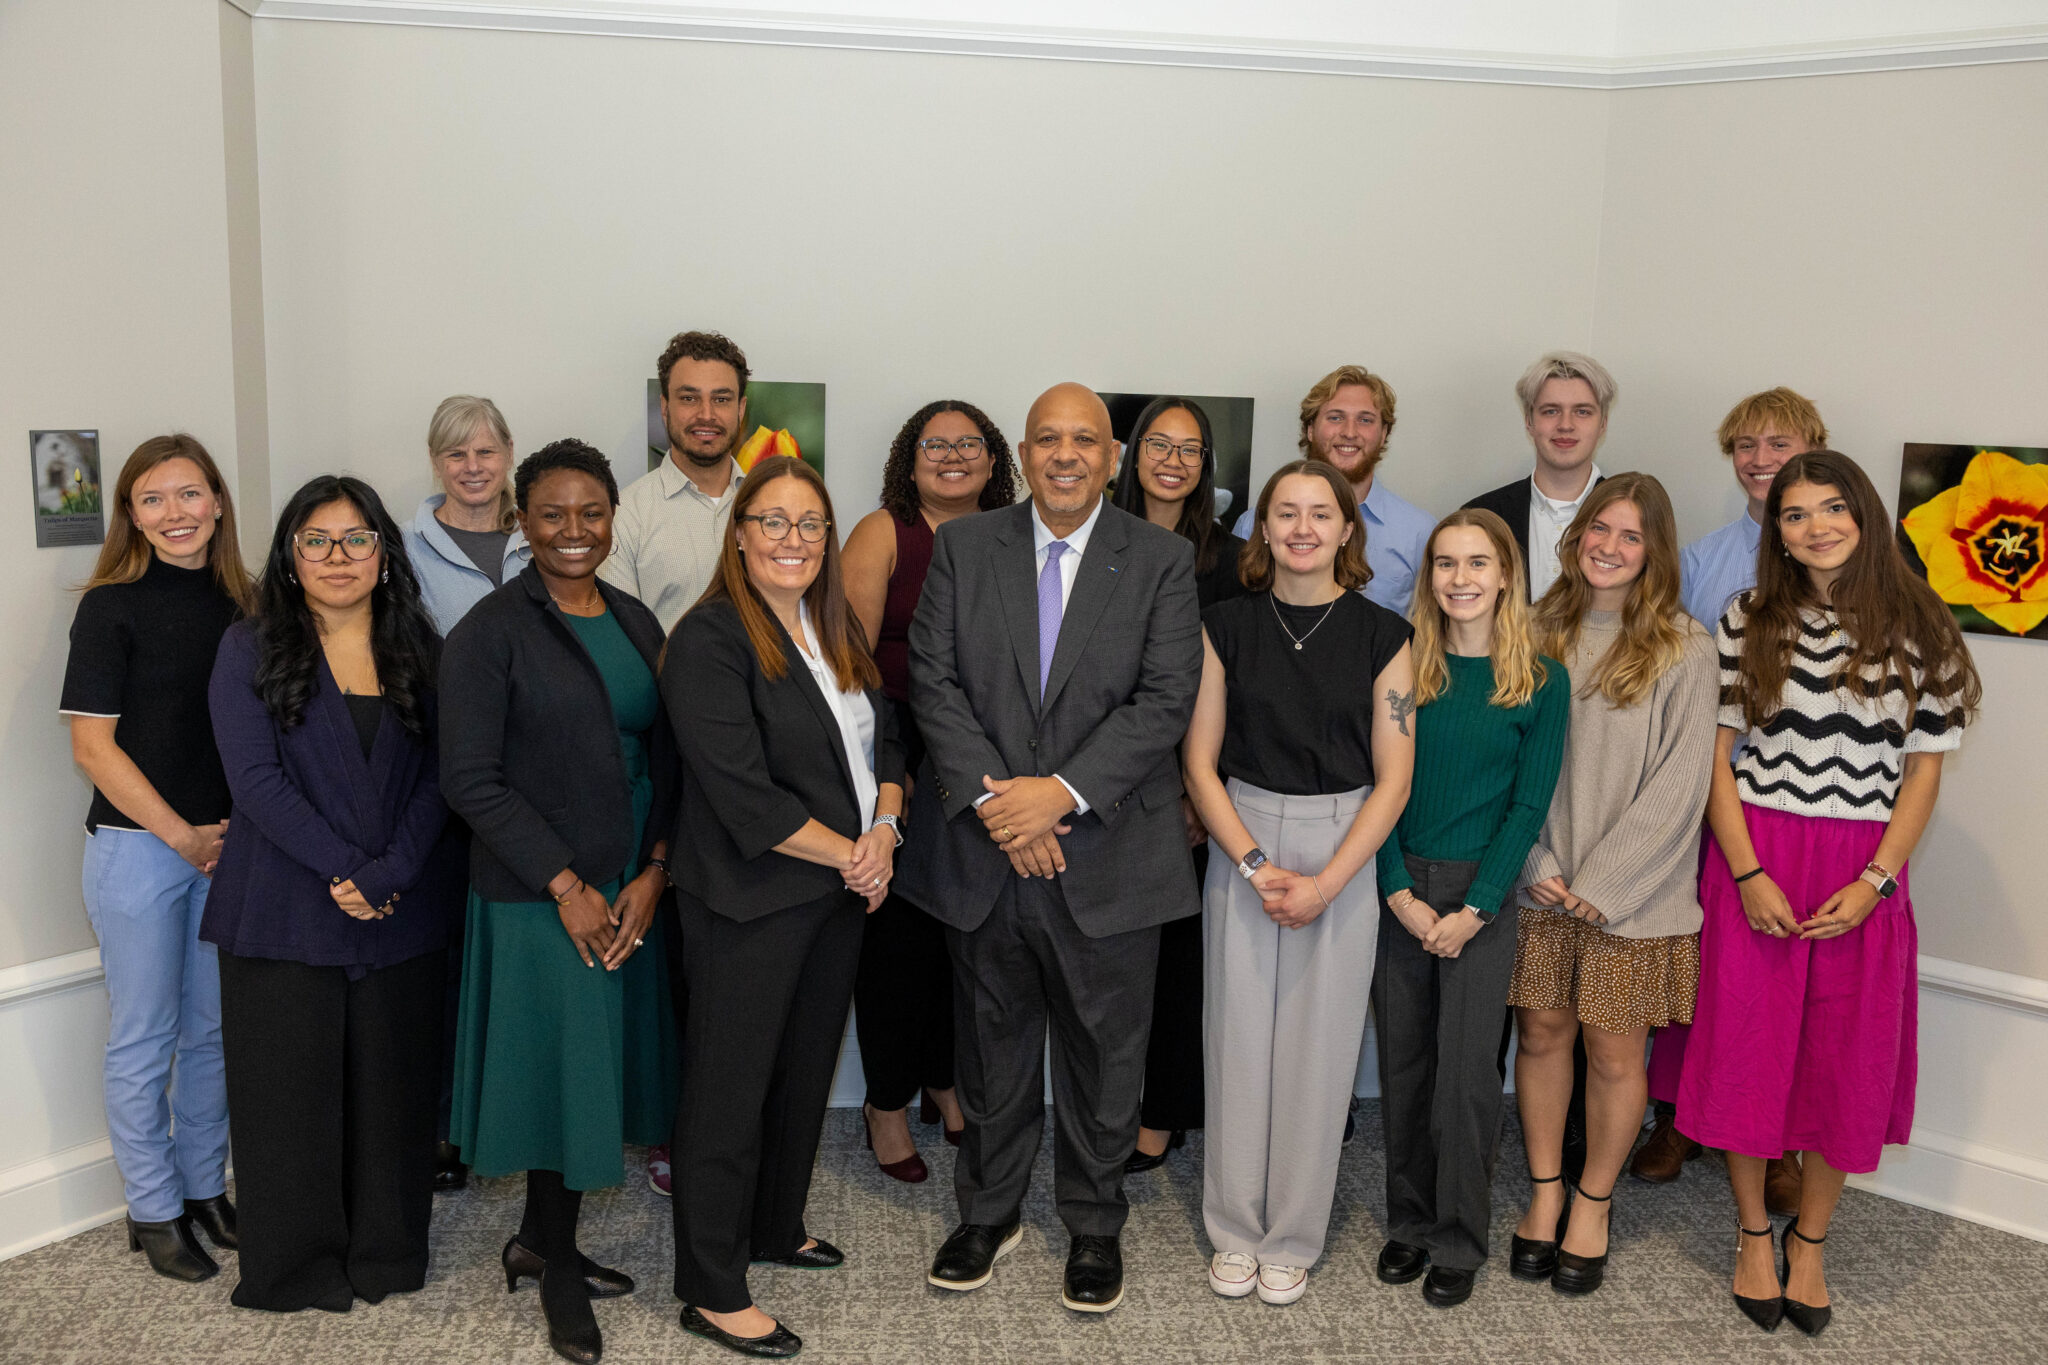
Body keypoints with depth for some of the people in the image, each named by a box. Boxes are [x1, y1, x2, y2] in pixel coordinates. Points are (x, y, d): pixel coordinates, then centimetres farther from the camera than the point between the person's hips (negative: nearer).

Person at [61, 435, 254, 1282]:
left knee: (212, 1029, 13)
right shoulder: (112, 607, -8)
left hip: (226, 844, 5)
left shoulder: (238, 603, 6)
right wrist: (181, 835, -11)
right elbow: (93, 743, -10)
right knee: (144, 1039, 6)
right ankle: (153, 1212, 20)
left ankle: (205, 1188, 29)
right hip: (137, 847, -4)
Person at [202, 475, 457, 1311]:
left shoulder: (420, 653, 7)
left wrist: (388, 874, -12)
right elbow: (254, 778, -9)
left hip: (401, 916, 2)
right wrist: (340, 868, -15)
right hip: (285, 915, -2)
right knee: (289, 1087, 5)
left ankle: (387, 1254, 25)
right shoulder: (250, 649, 0)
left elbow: (436, 779, 1)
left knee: (392, 1086, 9)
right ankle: (295, 1266, 21)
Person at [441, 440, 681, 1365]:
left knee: (602, 1070, 12)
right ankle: (557, 1270, 23)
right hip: (537, 898, -5)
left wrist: (651, 874, -4)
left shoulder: (635, 622, 8)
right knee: (559, 1070, 3)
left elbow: (664, 758, 8)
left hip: (632, 890, 6)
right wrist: (566, 886, -14)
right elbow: (471, 778, -13)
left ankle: (539, 1240, 32)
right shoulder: (491, 631, -9)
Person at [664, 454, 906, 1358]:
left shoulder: (837, 630, 9)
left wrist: (884, 828, -7)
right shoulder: (710, 640, -15)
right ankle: (712, 1291, 16)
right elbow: (743, 795, -21)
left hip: (841, 892, 8)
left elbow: (883, 740, 12)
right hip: (750, 901, -8)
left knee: (807, 1071, 19)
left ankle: (776, 1229, 38)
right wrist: (848, 854, -15)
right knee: (730, 1088, 3)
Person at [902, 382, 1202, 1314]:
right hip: (983, 854, 2)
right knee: (991, 1048, 17)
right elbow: (933, 680, -3)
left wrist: (1064, 792, -19)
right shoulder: (963, 547, 3)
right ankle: (989, 1212, 36)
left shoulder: (1162, 561, -2)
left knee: (1102, 1054, 12)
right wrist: (990, 798, -15)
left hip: (1108, 859, -1)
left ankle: (1094, 1225, 32)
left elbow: (1165, 699, -10)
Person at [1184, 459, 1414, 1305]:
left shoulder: (1381, 634, -2)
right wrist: (1255, 866, -10)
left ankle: (1293, 1239, 22)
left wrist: (1326, 883, -12)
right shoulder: (1227, 625, 1)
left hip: (1342, 853, -1)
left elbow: (1393, 778, -4)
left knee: (1318, 1047, 5)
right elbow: (1200, 760, 0)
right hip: (1241, 846, 1)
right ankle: (1234, 1231, 22)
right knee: (1240, 1040, 5)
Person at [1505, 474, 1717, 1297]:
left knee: (1614, 1050, 5)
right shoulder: (1540, 633, 4)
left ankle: (1594, 1203, 25)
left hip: (1632, 894, -2)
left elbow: (1680, 782, -8)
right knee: (1540, 1034, 9)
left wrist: (1601, 882, -11)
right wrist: (1537, 866, -6)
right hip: (1542, 883, 3)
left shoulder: (1683, 649, -5)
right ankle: (1545, 1191, 28)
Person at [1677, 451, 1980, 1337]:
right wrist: (1747, 872, -10)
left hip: (1863, 873, 0)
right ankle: (1753, 1235, 24)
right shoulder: (1747, 623, 0)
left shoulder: (1918, 629, 1)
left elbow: (1924, 768, 2)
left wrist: (1874, 882, -8)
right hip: (1756, 861, 0)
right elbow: (1716, 751, 0)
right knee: (1748, 1048, 5)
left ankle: (1810, 1242, 26)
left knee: (1848, 1063, 7)